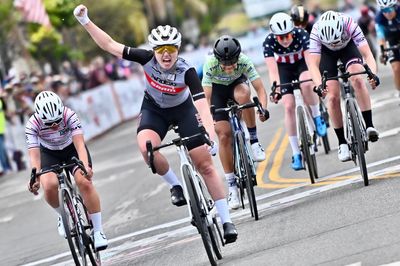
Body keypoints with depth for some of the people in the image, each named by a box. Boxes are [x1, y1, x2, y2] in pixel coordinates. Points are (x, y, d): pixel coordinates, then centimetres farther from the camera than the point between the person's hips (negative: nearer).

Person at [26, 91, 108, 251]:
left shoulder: (69, 115, -32)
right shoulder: (32, 125, -30)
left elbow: (80, 144, -41)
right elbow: (34, 155, -34)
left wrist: (85, 166, -58)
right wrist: (35, 178, -52)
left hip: (72, 148, -1)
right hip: (49, 153, 1)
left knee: (84, 182, -25)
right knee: (49, 186, -27)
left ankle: (98, 231, -15)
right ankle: (63, 215, 5)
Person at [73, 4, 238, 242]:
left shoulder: (186, 71, -32)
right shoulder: (147, 59, -26)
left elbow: (202, 105, -40)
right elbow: (110, 45, -25)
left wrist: (211, 138, -52)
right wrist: (85, 21, -32)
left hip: (183, 109, -1)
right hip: (154, 109, 1)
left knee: (206, 165, -6)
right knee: (147, 147, -32)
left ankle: (226, 220, 3)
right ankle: (175, 185, -6)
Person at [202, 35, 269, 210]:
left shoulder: (243, 61, -32)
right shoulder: (210, 64, -34)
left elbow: (260, 88, -31)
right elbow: (206, 97, -35)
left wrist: (263, 108, -49)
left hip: (237, 84, 0)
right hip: (217, 89, 0)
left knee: (243, 94, -38)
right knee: (224, 136, -12)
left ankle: (254, 141, -21)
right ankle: (232, 187, -3)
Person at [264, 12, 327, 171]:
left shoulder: (301, 35, -32)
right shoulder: (269, 42, -29)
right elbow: (272, 69, -36)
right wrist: (275, 89, -53)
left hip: (302, 63, -1)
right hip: (284, 68, 1)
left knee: (306, 84, -36)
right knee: (289, 106, -13)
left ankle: (317, 118, -9)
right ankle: (296, 154, -7)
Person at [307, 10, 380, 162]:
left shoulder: (349, 25, -38)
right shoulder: (316, 32, -37)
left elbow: (367, 54, -40)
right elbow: (313, 64, -40)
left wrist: (373, 74, -58)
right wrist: (319, 85, -58)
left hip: (348, 47, 0)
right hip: (326, 53, 0)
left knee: (357, 79, -28)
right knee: (333, 97, -11)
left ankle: (369, 126, -22)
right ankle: (342, 143, 1)